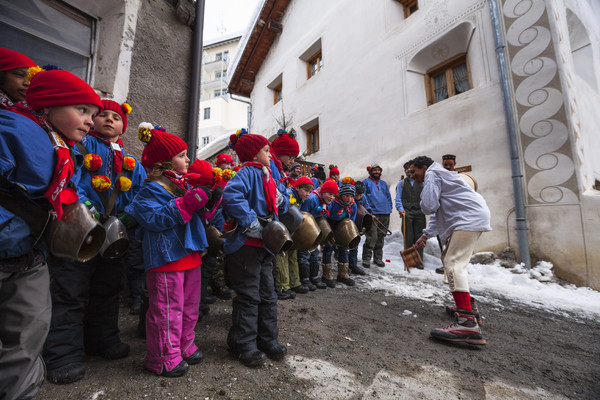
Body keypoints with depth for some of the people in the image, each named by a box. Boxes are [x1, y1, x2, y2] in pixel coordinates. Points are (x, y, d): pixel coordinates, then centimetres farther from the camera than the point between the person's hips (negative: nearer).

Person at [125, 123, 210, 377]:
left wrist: (205, 200, 4)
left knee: (189, 305, 19)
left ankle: (184, 346, 36)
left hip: (189, 253, 9)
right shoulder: (152, 189, -12)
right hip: (167, 257, -9)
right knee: (167, 309, 3)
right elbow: (152, 218, -24)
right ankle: (164, 358, 23)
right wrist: (187, 203, -27)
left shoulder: (182, 184, 15)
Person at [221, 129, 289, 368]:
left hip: (264, 246, 9)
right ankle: (243, 345, 24)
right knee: (248, 297, 4)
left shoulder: (266, 176, 16)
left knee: (267, 294, 16)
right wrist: (253, 225, -29)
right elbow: (231, 196, -31)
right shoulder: (248, 173, -13)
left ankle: (268, 340, 33)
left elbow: (280, 203, 25)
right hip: (245, 246, -9)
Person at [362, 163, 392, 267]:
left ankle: (378, 258, 21)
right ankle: (366, 259, 0)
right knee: (372, 237, -12)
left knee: (381, 237, 10)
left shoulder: (383, 183, 20)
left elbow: (388, 197, 21)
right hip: (372, 213, -5)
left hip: (385, 214, 6)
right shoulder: (366, 182, 5)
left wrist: (389, 208, 10)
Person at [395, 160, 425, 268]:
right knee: (409, 237, -2)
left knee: (419, 236, 0)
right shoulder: (402, 183, 16)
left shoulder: (421, 183, 17)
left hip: (419, 212, 1)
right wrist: (400, 209, -8)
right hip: (407, 212, -1)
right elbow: (398, 198, 8)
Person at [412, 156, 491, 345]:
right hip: (470, 219, 11)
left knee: (453, 263, -21)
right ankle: (468, 307, 24)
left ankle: (468, 324, -29)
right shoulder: (437, 176, 28)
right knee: (449, 259, 17)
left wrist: (424, 203, 7)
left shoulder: (432, 175, -5)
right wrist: (426, 235, 19)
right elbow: (437, 213, 27)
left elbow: (428, 206, -18)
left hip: (469, 219, -11)